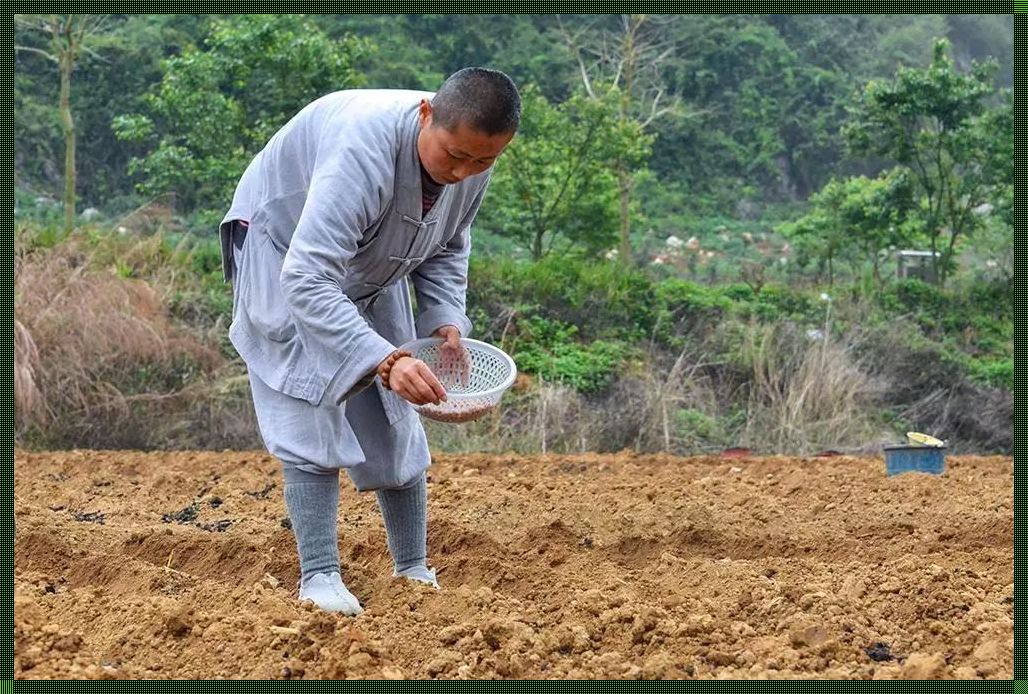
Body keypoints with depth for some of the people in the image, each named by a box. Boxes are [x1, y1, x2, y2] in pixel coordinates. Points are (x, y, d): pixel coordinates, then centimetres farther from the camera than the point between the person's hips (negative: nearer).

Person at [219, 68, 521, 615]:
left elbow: (447, 247, 1)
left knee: (395, 423, 5)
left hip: (372, 271, 7)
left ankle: (414, 572, 14)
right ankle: (319, 579, -15)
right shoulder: (364, 150, -44)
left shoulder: (472, 160, -20)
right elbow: (308, 281, -48)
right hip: (284, 253, -6)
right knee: (313, 414, -17)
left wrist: (446, 319, -16)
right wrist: (385, 360, -56)